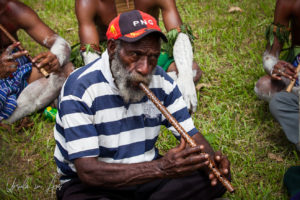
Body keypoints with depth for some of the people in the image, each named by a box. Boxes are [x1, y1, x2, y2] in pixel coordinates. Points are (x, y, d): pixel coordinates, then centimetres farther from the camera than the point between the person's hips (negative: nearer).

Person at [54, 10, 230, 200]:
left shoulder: (161, 81, -3)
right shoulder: (80, 88, -21)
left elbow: (190, 133, 3)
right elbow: (88, 171, -27)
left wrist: (210, 160, -22)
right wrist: (161, 168, -37)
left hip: (147, 172, 5)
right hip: (90, 184, -5)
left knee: (214, 177, -14)